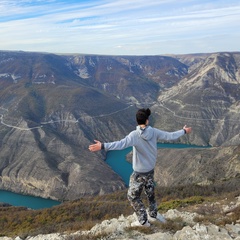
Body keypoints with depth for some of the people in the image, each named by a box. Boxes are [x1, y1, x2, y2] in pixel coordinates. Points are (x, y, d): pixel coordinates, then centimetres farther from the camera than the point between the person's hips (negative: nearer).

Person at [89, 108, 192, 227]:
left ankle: (143, 221, 23)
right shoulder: (154, 132, -10)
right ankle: (153, 214, 46)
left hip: (139, 173, -6)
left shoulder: (135, 135, -25)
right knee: (150, 193, 27)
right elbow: (170, 136, 1)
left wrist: (103, 146, -48)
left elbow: (122, 144, -41)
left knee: (133, 196, 13)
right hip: (151, 170, 6)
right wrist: (184, 131, 18)